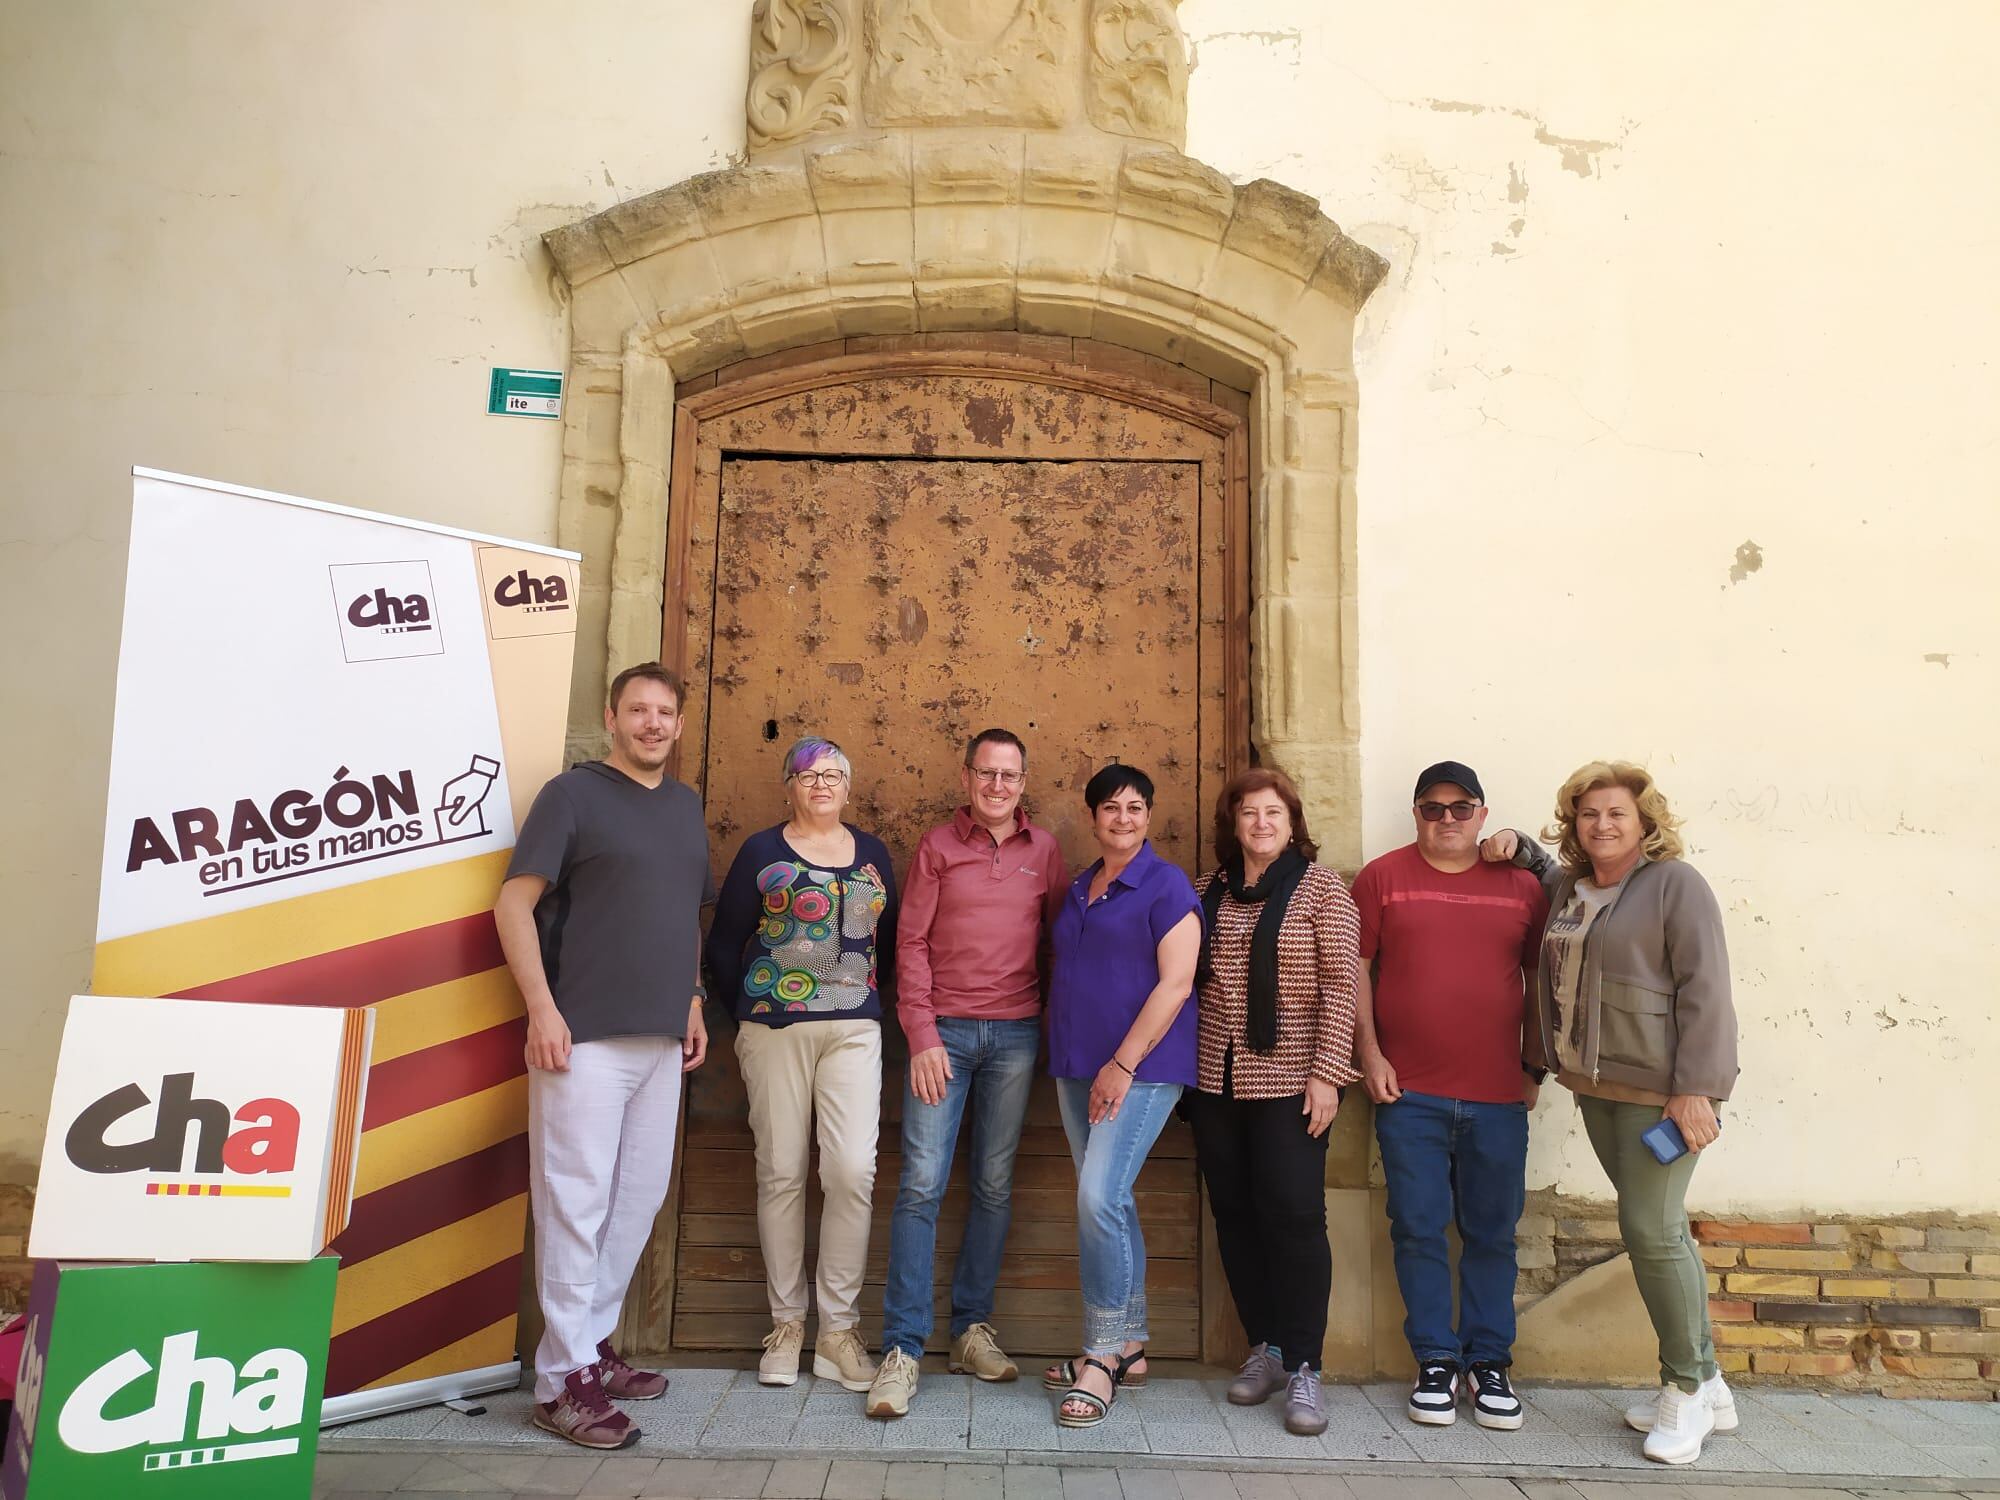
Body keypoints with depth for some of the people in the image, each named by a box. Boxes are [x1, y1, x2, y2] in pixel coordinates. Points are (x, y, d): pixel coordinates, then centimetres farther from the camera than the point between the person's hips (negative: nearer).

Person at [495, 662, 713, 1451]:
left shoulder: (685, 805, 14)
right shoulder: (573, 793, -4)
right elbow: (514, 902, -9)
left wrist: (693, 1002, 15)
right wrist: (542, 1007, -16)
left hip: (661, 1038, 7)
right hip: (584, 1035, -6)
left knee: (639, 1199, 13)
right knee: (575, 1203, -2)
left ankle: (594, 1345, 28)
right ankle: (564, 1380, 9)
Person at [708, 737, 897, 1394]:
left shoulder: (872, 853, 12)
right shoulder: (763, 851, 4)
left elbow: (888, 940, 15)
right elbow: (723, 942, 7)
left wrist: (862, 996, 8)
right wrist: (748, 1015, 7)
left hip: (854, 1031, 1)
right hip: (774, 1031, -1)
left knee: (852, 1170, -8)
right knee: (781, 1173, 4)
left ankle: (838, 1326, 6)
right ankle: (786, 1321, 18)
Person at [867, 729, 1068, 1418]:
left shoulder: (1044, 849, 8)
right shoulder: (938, 846, 3)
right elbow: (910, 943, -1)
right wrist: (922, 1037, -8)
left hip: (1016, 1033, 2)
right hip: (944, 1030, -2)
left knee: (995, 1186, 9)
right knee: (921, 1185, -5)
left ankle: (972, 1327, 23)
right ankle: (902, 1348, 2)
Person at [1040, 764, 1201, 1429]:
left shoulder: (1166, 886, -7)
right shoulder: (1079, 890, 15)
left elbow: (1175, 983, -14)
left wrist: (1123, 1064, -18)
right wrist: (1062, 1054, 13)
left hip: (1141, 1067, -7)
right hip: (1078, 1068, 8)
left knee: (1100, 1198, -14)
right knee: (1106, 1205, 12)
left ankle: (1104, 1355, 0)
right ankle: (1127, 1348, 23)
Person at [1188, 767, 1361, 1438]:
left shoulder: (1321, 888, -2)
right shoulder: (1208, 890, 9)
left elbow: (1340, 985, -6)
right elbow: (1185, 977, 13)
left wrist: (1326, 1073, -12)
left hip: (1289, 1080, -4)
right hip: (1215, 1078, 4)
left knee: (1294, 1214, -5)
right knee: (1235, 1214, 8)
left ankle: (1303, 1368, 6)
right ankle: (1265, 1347, 23)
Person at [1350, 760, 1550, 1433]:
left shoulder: (1521, 885, 7)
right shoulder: (1383, 876, 1)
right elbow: (1355, 967, 2)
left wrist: (1535, 1068, 9)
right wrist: (1370, 1054, -4)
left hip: (1498, 1096, 2)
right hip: (1409, 1094, -1)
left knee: (1492, 1234, 10)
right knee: (1419, 1230, 5)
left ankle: (1489, 1361, 24)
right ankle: (1436, 1360, 19)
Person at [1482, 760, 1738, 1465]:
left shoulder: (1675, 884, -8)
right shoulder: (1567, 887, 13)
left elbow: (1704, 989, -13)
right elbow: (1543, 873, 38)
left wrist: (1696, 1088, -18)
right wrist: (1515, 847, 16)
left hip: (1660, 1089, -7)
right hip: (1595, 1086, 7)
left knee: (1651, 1229, -8)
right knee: (1660, 1229, 13)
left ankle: (1686, 1390, 10)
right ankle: (1708, 1386, 25)